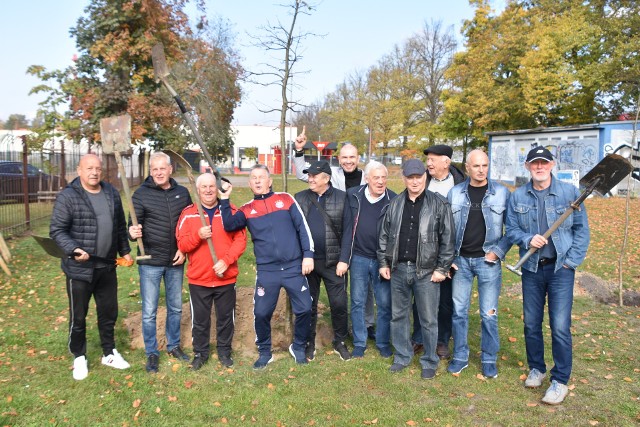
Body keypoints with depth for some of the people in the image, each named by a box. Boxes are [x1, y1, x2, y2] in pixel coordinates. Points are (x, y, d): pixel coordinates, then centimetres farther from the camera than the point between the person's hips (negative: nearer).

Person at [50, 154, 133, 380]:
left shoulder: (111, 193, 6)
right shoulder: (68, 196, -12)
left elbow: (120, 226, 15)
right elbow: (57, 230, -12)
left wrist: (125, 250, 15)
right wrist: (73, 249, -27)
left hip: (107, 267, 5)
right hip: (79, 268, -5)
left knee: (109, 312, 16)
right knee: (78, 316, 9)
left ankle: (109, 353, 34)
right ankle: (79, 357, 29)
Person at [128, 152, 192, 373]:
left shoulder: (182, 193, 3)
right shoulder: (141, 194, -5)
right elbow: (134, 224, -8)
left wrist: (184, 249, -2)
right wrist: (133, 232, -31)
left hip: (176, 262, 3)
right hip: (150, 262, -3)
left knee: (176, 307, 16)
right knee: (149, 311, 4)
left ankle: (174, 345, 33)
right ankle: (151, 353, 21)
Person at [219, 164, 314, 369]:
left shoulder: (286, 199, 5)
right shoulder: (247, 209, 7)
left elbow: (302, 227, 3)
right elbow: (229, 225, -10)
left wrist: (308, 255, -4)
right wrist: (224, 199, -13)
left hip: (294, 267, 0)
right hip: (266, 271, 0)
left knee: (304, 309, 3)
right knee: (261, 313, 2)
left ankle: (299, 348, 28)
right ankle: (264, 352, 25)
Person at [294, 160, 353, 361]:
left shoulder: (341, 198, -2)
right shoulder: (299, 198, 3)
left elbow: (347, 231, -4)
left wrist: (343, 259, -10)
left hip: (333, 262, -1)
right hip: (306, 261, 2)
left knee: (339, 304, 5)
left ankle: (340, 342, 26)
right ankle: (309, 343, 28)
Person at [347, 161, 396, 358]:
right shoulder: (353, 195, -3)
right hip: (359, 258, 2)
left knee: (385, 304, 8)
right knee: (357, 303, 10)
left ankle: (383, 343, 26)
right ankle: (359, 343, 25)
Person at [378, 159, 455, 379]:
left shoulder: (439, 204, -5)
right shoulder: (395, 205, 8)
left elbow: (448, 238, -6)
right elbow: (384, 235, 12)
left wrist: (442, 268, -8)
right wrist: (383, 262, 8)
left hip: (426, 271, -4)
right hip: (399, 269, 4)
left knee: (428, 319, 6)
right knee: (398, 315, 14)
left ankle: (429, 361, 24)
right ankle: (402, 356, 31)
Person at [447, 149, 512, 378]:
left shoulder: (502, 192, -2)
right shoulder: (455, 193, 2)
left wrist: (498, 251, -9)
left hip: (488, 261, -2)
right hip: (461, 260, 2)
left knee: (489, 314, 4)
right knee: (459, 311, 8)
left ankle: (489, 359, 22)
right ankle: (460, 356, 23)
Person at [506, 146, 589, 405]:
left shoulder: (569, 192, -3)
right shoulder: (518, 196, 3)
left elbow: (581, 229, -1)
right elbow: (511, 229, 6)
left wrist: (572, 260, -7)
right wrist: (527, 239, -14)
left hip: (560, 268, -3)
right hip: (531, 268, 3)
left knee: (560, 326, -4)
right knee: (531, 323, 12)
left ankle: (560, 380, 12)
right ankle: (536, 368, 33)